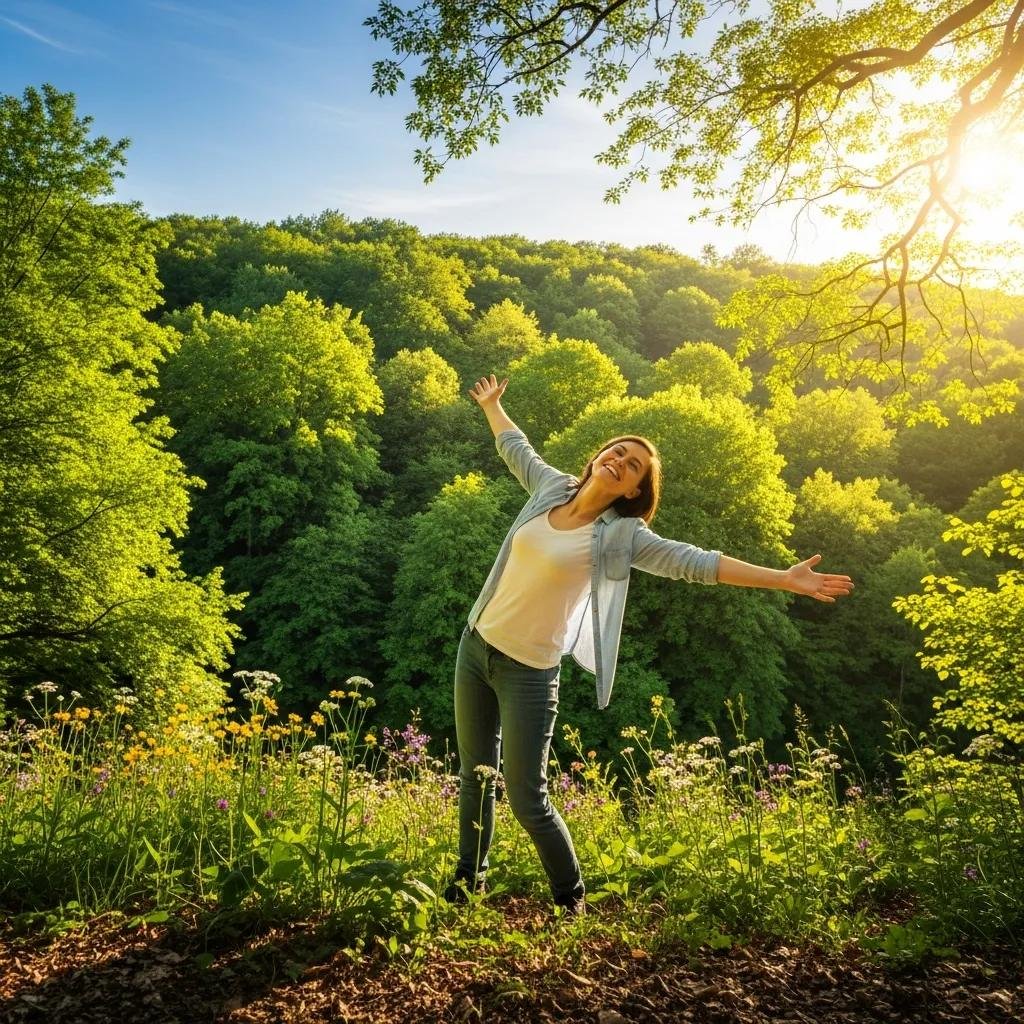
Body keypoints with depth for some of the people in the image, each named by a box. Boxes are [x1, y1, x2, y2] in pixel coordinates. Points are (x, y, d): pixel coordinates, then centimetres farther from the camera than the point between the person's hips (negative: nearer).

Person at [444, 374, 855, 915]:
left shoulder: (621, 535, -11)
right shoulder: (552, 486, 2)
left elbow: (694, 562, -20)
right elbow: (516, 447, 23)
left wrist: (783, 578, -27)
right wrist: (491, 404, 39)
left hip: (528, 671, -5)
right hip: (476, 645, 5)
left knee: (527, 800, -3)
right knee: (475, 775, 16)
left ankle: (571, 901, 21)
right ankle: (467, 882, 36)